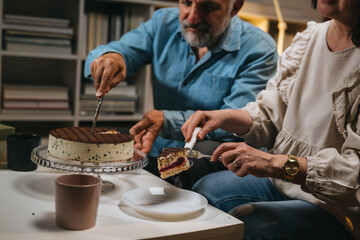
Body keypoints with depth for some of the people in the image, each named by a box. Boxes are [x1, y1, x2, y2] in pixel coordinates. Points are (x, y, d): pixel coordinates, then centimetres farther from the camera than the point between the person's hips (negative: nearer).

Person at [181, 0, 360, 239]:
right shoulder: (312, 36, 3)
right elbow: (272, 113, 9)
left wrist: (277, 164, -33)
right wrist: (224, 117, -9)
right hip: (282, 177, 7)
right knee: (205, 189, -6)